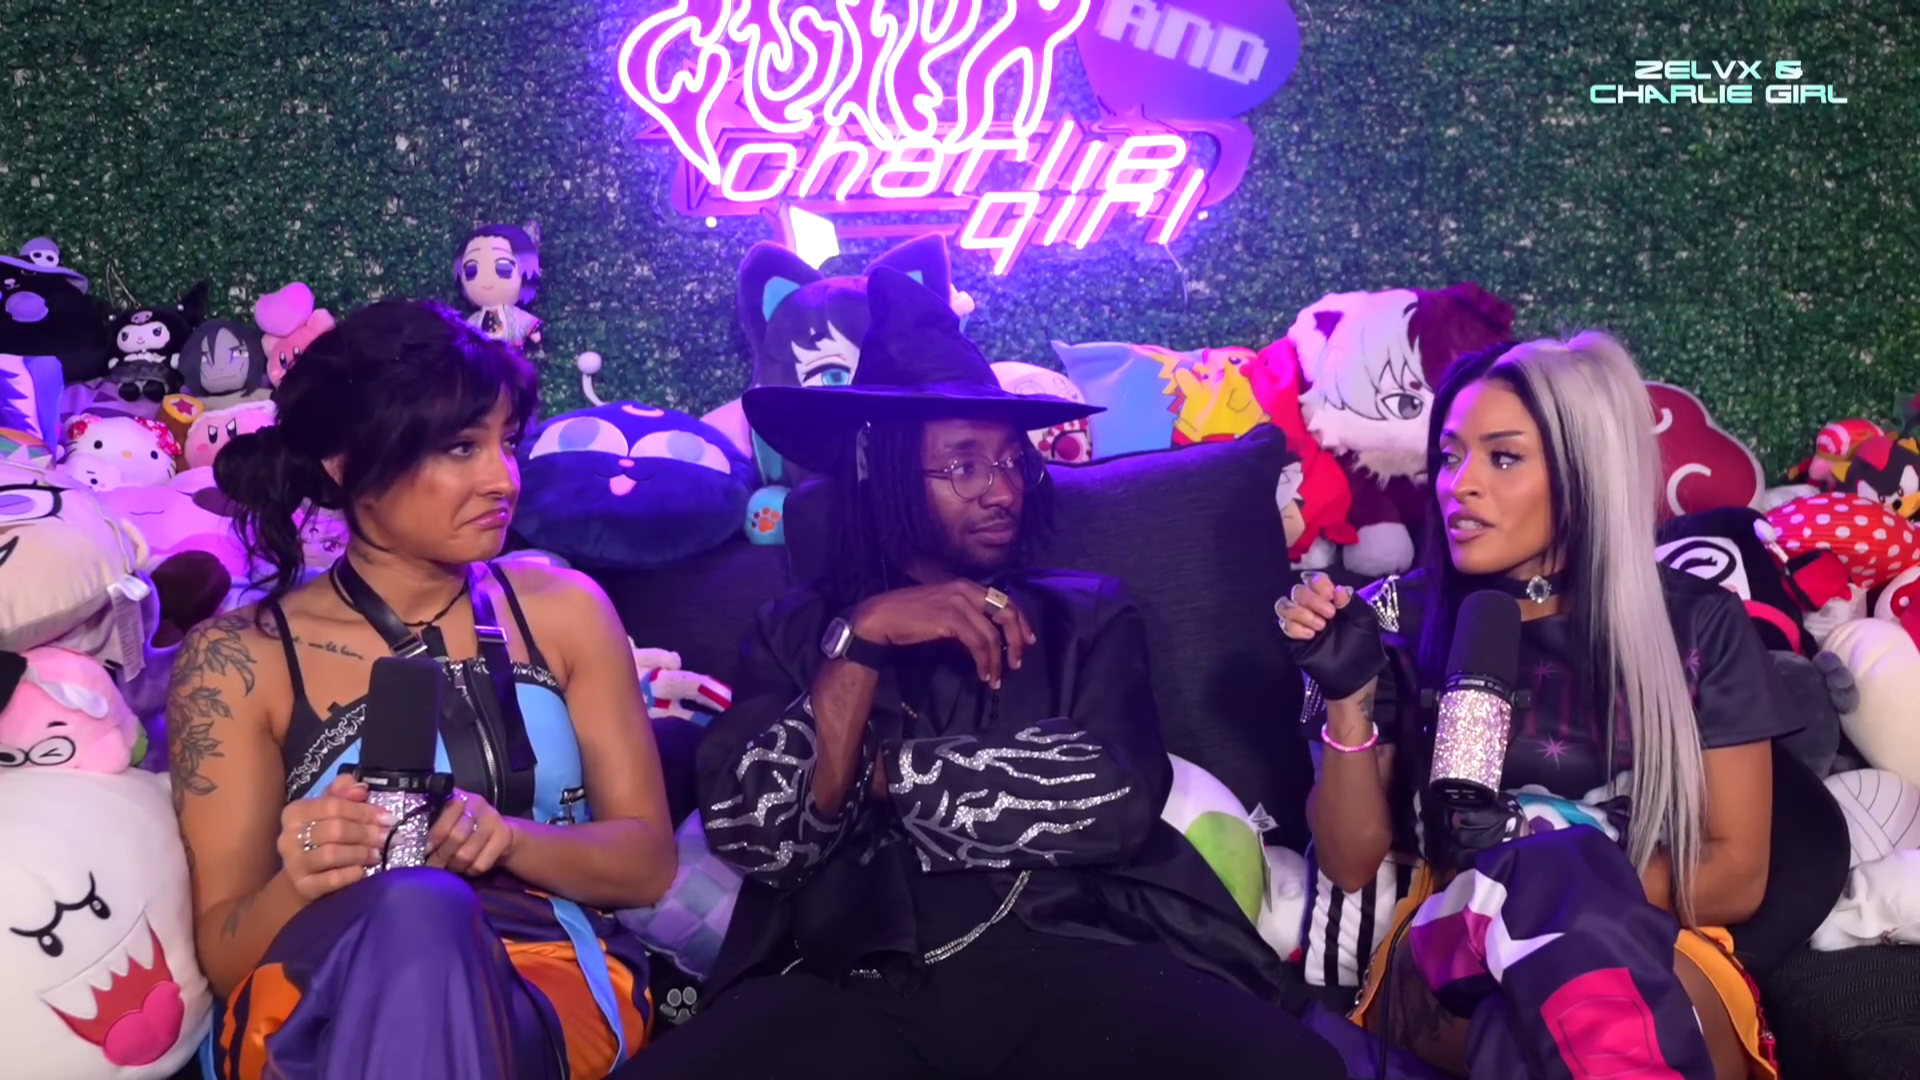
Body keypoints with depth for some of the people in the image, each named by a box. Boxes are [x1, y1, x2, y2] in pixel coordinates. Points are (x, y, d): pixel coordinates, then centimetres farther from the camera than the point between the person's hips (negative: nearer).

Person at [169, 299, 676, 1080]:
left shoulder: (565, 610, 9)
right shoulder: (238, 660, 4)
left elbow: (648, 861, 7)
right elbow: (223, 954, 3)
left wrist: (507, 839, -14)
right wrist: (299, 887, -21)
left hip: (557, 990, 1)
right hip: (320, 1011, -1)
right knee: (415, 906, -37)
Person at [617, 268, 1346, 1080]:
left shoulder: (1090, 617, 16)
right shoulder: (796, 631, 15)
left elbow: (1117, 804, -1)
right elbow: (750, 837, 1)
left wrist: (884, 770, 2)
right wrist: (861, 641, -6)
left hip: (1067, 959, 0)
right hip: (848, 983, 0)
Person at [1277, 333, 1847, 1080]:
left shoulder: (1698, 625, 4)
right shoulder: (1398, 619, 5)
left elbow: (1737, 876, 5)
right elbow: (1349, 864, 5)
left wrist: (1584, 889, -11)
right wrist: (1347, 698, -10)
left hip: (1658, 955, -1)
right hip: (1452, 956, 1)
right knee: (1561, 874, -35)